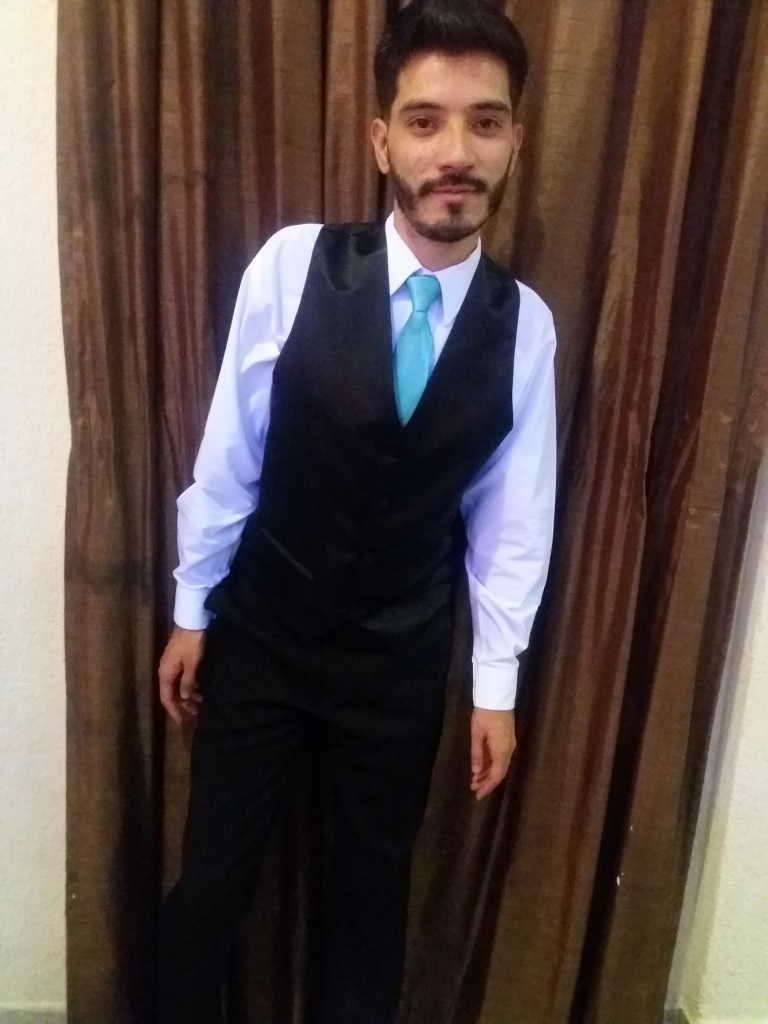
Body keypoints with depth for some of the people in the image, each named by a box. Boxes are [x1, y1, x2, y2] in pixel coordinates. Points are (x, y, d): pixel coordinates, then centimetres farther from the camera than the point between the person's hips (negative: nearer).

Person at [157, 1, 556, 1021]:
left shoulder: (525, 324, -9)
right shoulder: (293, 265, -15)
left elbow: (513, 515, -2)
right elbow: (227, 456, -7)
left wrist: (496, 686, 1)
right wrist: (192, 610, 0)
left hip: (403, 659, 2)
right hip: (260, 632, -1)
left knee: (374, 885, 21)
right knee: (211, 877, 15)